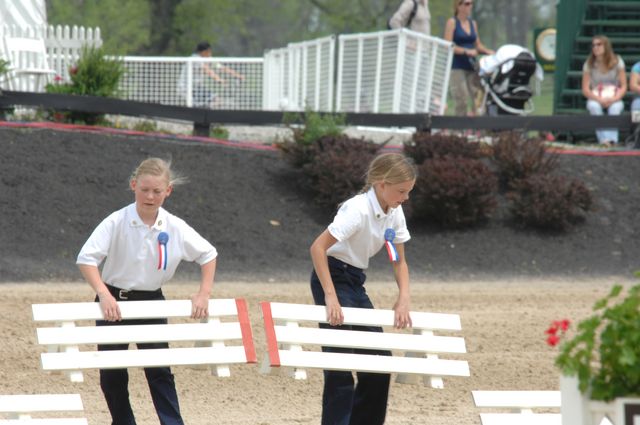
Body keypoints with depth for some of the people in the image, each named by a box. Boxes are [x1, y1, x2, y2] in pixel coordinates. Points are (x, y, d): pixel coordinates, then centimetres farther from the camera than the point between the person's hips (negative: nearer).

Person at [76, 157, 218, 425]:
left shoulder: (175, 228, -8)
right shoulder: (117, 223, -16)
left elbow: (208, 254, 5)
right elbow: (86, 258, -21)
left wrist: (204, 294, -4)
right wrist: (104, 294, -33)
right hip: (114, 302, -1)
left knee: (159, 371, -4)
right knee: (112, 373, 4)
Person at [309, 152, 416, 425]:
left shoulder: (394, 213, 1)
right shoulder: (359, 209, -23)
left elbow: (399, 261, 10)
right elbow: (318, 247, -28)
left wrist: (404, 299, -6)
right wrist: (330, 296, -33)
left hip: (355, 281, 8)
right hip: (332, 277, -8)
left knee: (379, 360, 8)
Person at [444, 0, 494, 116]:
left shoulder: (473, 23, 15)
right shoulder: (452, 22, -2)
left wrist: (487, 51, 0)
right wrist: (466, 51, -19)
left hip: (471, 67, 5)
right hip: (457, 67, -5)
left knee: (478, 98, -6)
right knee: (462, 102, -9)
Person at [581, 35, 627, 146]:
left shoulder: (617, 62, -1)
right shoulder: (589, 65, 0)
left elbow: (623, 86, -2)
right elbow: (585, 89, -4)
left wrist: (613, 99, -20)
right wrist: (599, 100, -21)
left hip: (614, 99, 0)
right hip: (596, 99, 1)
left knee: (615, 107, -36)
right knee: (593, 106, -35)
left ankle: (612, 139, -47)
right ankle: (604, 138, -45)